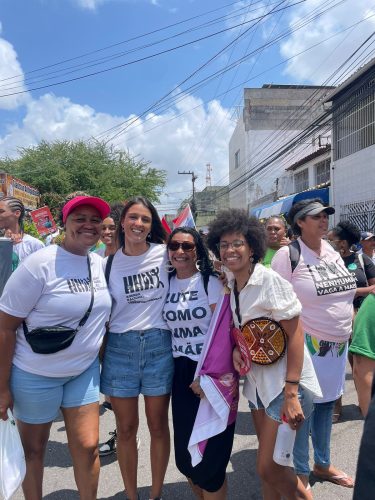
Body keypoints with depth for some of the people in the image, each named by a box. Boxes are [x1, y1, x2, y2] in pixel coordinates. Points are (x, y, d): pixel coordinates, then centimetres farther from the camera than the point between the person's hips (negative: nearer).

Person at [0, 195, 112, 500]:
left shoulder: (101, 264, -2)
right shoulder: (40, 264, -19)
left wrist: (100, 357, 12)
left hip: (85, 371, 4)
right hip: (36, 374, -4)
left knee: (87, 446, 9)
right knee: (33, 449, 16)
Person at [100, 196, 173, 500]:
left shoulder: (164, 254, -3)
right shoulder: (109, 261, 1)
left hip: (159, 346, -1)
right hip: (120, 348, 1)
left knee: (158, 426, 13)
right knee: (126, 429, 13)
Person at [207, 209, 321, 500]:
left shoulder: (270, 280, -18)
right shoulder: (230, 286, 3)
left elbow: (295, 334, -19)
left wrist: (291, 393, -22)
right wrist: (236, 349, -5)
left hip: (284, 383, -7)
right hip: (257, 381, 7)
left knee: (267, 468, -1)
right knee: (267, 463, 19)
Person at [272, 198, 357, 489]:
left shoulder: (332, 251, 8)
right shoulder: (288, 255, -15)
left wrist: (348, 324, 16)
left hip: (338, 344, 7)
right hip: (307, 345, -7)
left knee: (327, 404, 19)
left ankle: (323, 464, 39)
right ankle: (301, 473, 27)